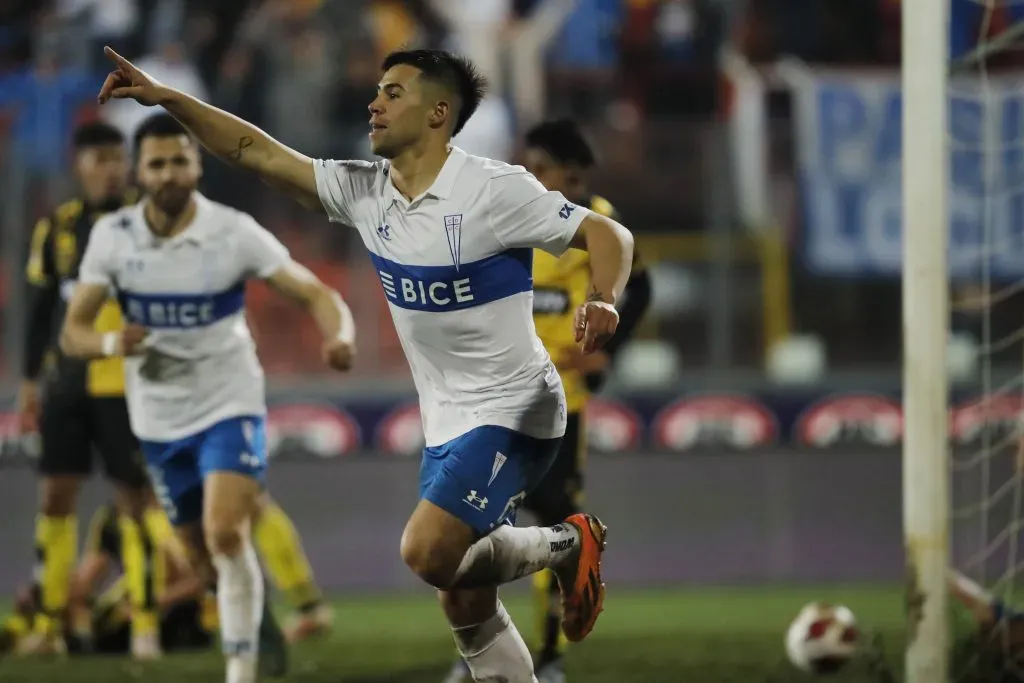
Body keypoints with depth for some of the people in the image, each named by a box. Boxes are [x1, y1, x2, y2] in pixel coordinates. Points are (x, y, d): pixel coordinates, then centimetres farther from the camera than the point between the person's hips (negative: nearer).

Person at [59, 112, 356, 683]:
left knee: (225, 534, -23)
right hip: (159, 419, 4)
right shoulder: (112, 237, -6)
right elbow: (73, 333, -4)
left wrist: (340, 336, -38)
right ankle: (261, 625, 41)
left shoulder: (234, 232, -14)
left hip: (230, 406, -4)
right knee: (205, 558, 13)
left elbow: (315, 293, -15)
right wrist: (111, 344, -28)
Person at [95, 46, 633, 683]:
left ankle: (566, 546, 1)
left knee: (427, 553, -23)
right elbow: (259, 153, 6)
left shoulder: (493, 189, -17)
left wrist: (604, 302, -34)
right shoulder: (365, 191, 2)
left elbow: (609, 234, -15)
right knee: (465, 607, 5)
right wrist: (165, 97, -1)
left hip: (512, 411, -7)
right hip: (446, 422, 7)